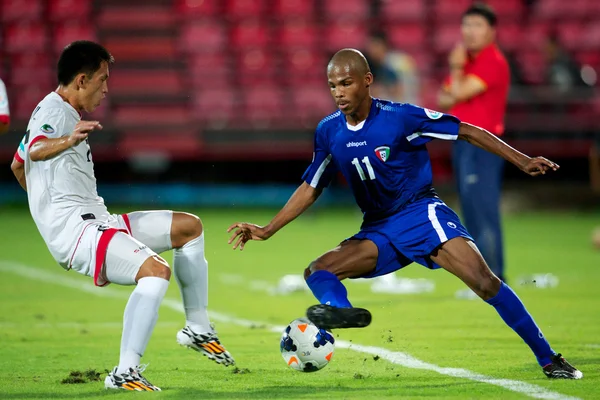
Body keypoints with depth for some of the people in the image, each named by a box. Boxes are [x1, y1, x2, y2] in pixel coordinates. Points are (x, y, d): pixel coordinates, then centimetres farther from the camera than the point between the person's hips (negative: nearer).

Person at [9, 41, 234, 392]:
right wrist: (68, 141, -55)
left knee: (189, 226, 15)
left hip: (96, 222, 11)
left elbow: (18, 166, 34)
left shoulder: (64, 113, 21)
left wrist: (49, 204, 42)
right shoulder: (54, 110, -11)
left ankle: (198, 329, 22)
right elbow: (35, 151, -35)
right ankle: (125, 373, -32)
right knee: (156, 269, -32)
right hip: (74, 230, -11)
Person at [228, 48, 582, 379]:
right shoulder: (328, 132, 0)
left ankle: (549, 359, -19)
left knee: (482, 279, -25)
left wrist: (522, 161, -14)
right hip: (378, 230, 6)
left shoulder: (400, 116, -15)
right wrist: (267, 231, 8)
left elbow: (468, 132, -9)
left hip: (421, 212, -6)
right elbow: (311, 188, 13)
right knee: (317, 272, -15)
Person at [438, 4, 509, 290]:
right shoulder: (466, 60, 18)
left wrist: (456, 68, -3)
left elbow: (460, 92, -18)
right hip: (463, 141, 9)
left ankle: (495, 281, -13)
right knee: (471, 212, 11)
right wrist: (451, 96, -5)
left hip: (483, 145, -9)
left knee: (484, 210, -13)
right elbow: (444, 99, 16)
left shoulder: (493, 62, -11)